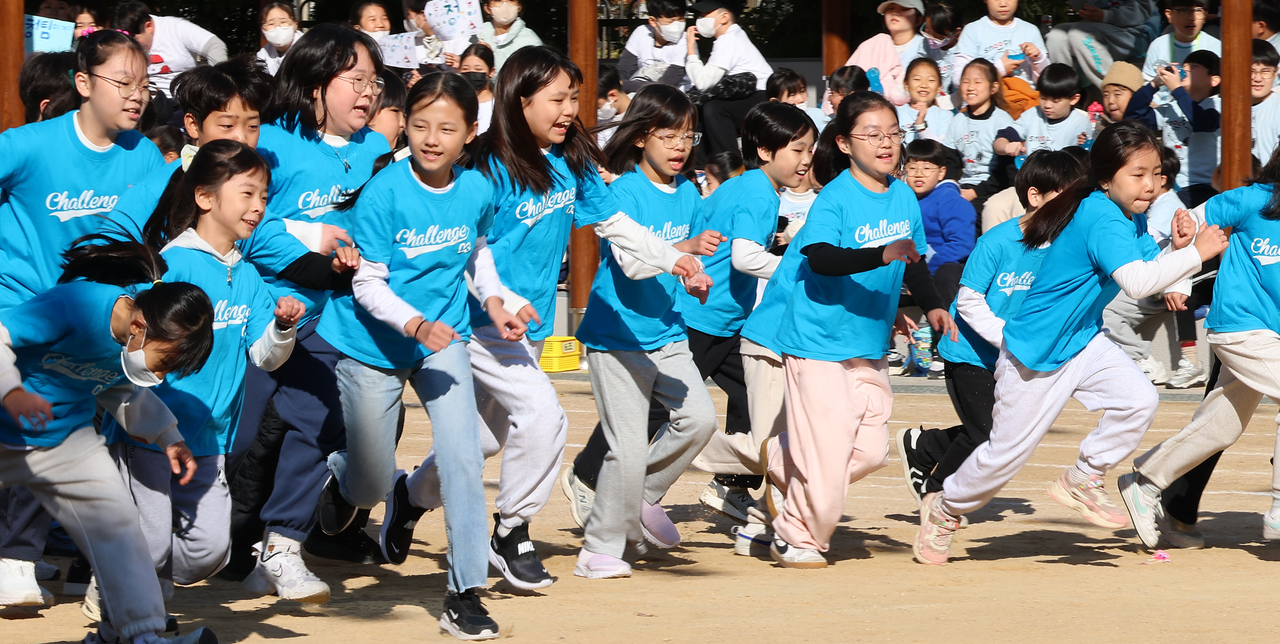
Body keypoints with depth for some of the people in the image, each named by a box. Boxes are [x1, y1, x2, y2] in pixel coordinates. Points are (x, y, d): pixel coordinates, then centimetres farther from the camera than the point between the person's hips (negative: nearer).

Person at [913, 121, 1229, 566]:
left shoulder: (1133, 218, 1)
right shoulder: (1101, 220, -29)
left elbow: (1148, 267, 8)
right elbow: (1137, 283, -41)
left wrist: (1174, 249, -11)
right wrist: (1195, 254, -38)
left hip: (1084, 342, 8)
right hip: (1035, 355, -8)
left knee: (1139, 400, -14)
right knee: (1007, 452, 3)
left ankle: (1081, 481, 7)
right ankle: (944, 509, 29)